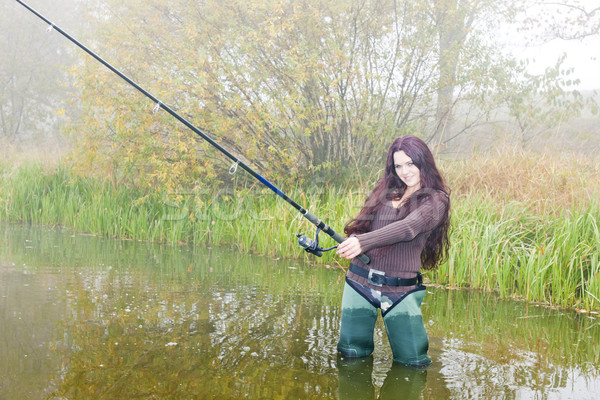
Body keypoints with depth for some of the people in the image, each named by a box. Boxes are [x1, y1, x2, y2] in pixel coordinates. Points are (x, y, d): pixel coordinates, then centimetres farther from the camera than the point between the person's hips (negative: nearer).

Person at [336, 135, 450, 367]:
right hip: (359, 281, 3)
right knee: (351, 353, 4)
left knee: (413, 361, 0)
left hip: (401, 290, -3)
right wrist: (351, 243, -10)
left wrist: (363, 242, -36)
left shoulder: (435, 200, -5)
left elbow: (408, 227, -22)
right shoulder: (385, 188, 11)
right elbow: (362, 224, 13)